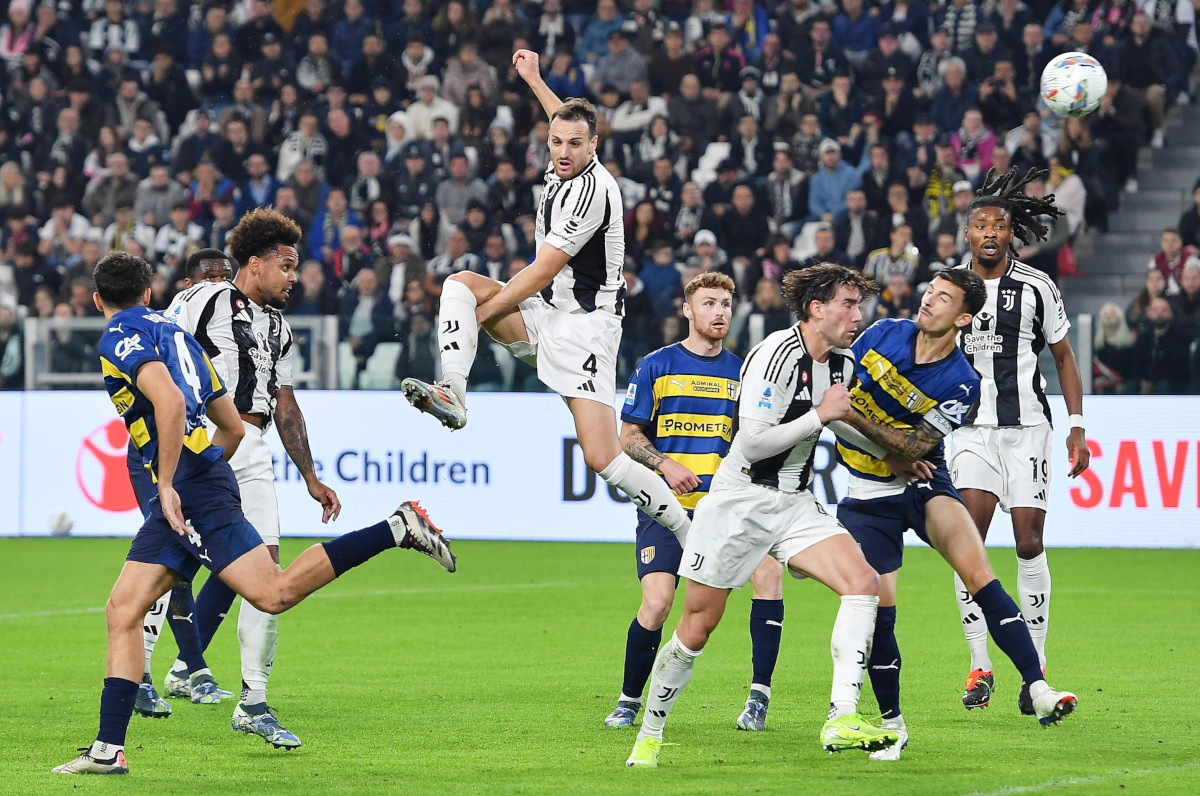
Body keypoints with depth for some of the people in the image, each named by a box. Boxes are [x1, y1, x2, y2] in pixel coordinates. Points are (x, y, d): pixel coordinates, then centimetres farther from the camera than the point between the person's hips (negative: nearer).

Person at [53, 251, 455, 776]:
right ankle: (108, 751, -1)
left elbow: (170, 400, -23)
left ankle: (397, 529, -15)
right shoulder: (173, 333, 23)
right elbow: (233, 427, 25)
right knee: (123, 612, 4)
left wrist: (168, 484, -21)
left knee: (273, 593, -18)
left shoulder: (120, 338, -4)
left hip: (188, 481, -10)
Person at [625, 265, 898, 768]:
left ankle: (841, 721, -25)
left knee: (863, 582, -18)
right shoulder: (775, 355, -18)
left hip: (795, 504, 6)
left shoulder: (843, 361, 7)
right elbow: (752, 443, -24)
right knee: (697, 629, -1)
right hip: (739, 498, -6)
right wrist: (820, 415, -20)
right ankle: (649, 734, 20)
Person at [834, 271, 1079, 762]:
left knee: (978, 574, -25)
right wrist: (892, 451, -4)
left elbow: (913, 449, -18)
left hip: (922, 484, -2)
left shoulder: (960, 384, -13)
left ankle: (1038, 689, -28)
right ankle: (892, 725, 11)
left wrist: (854, 416, -27)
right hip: (868, 495, 2)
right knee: (877, 608, -7)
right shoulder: (885, 334, -4)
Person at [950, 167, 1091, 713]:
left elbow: (1064, 358, 9)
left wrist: (1077, 428, 3)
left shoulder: (1036, 287, 1)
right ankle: (979, 667, -8)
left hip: (1027, 427, -1)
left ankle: (1036, 668, 2)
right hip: (970, 426, 1)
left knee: (1029, 544, -7)